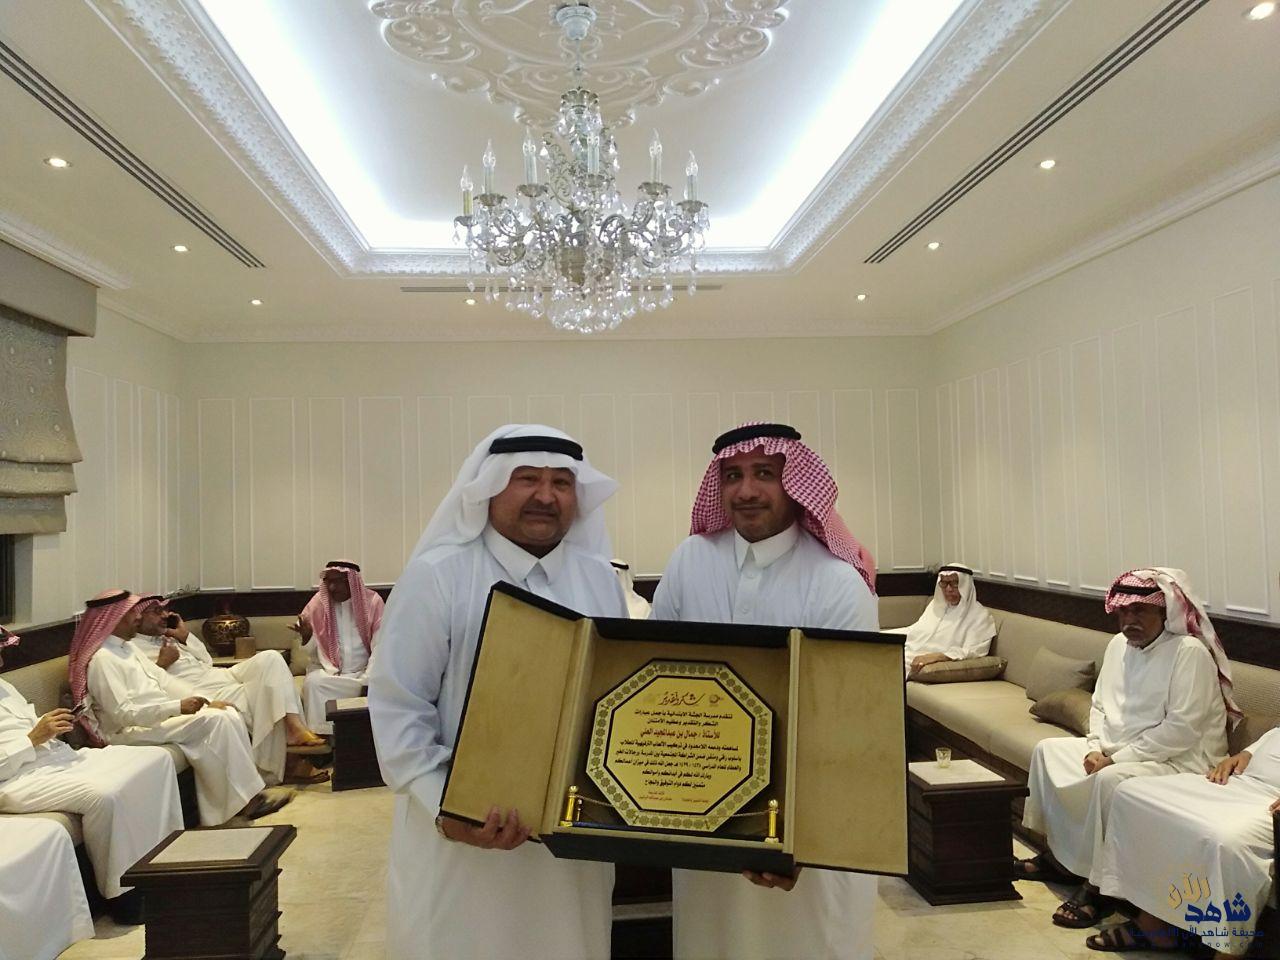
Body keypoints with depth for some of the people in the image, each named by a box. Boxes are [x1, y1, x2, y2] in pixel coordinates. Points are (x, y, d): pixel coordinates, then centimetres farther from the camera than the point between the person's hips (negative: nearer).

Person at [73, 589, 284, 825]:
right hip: (131, 732, -9)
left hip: (160, 715, 9)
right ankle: (245, 800, -17)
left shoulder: (125, 649, 16)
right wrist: (177, 707, -27)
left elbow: (163, 681, 14)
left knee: (229, 715, -9)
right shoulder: (102, 659, -14)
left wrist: (206, 702, 4)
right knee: (214, 721, -24)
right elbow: (123, 713, -22)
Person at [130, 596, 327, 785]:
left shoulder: (168, 638, 25)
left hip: (222, 675, 8)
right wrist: (162, 663, -11)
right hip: (202, 692, -8)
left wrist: (185, 636, 15)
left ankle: (294, 725, -27)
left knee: (269, 658, -18)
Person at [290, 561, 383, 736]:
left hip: (364, 672, -1)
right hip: (328, 671, 1)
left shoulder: (372, 601, -5)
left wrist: (369, 680, -19)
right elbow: (311, 649, 3)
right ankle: (321, 734, -18)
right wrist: (307, 636, -20)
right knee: (312, 682, -29)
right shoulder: (318, 603, 1)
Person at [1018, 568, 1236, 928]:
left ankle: (1097, 886, -19)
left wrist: (1117, 758, -22)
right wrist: (1097, 748, -5)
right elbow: (1099, 705, 14)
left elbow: (1182, 729, -24)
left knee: (1111, 779, -34)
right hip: (1117, 750, 9)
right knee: (1047, 751, 2)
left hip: (1181, 760, -9)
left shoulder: (1190, 652, -18)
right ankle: (1057, 853, 11)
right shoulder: (1118, 645, 7)